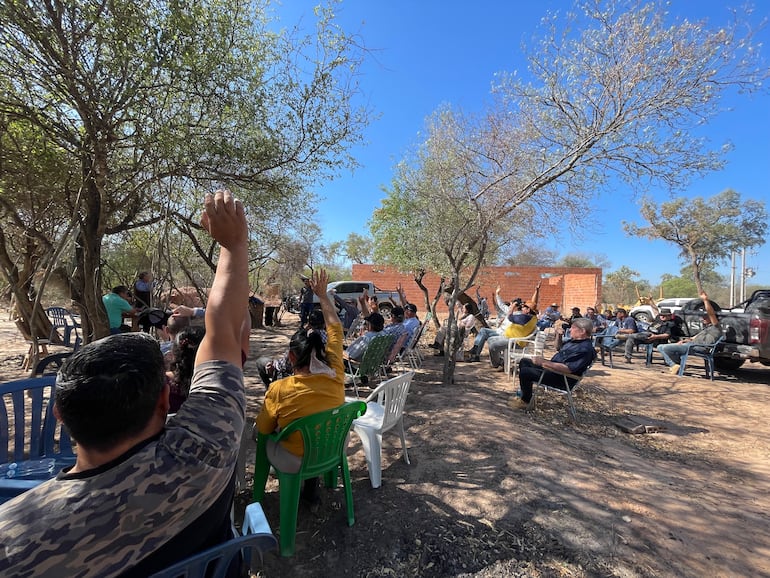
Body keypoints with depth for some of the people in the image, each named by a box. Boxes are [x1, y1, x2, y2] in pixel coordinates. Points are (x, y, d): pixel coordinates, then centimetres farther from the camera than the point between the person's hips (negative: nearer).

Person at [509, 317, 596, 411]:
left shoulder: (585, 349, -24)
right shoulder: (575, 340, 9)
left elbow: (568, 369, -34)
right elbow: (558, 348, 28)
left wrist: (544, 362, -32)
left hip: (562, 379, -11)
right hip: (554, 367, 11)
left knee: (524, 371, -21)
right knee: (524, 362, 12)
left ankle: (525, 402, 0)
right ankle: (524, 395, 14)